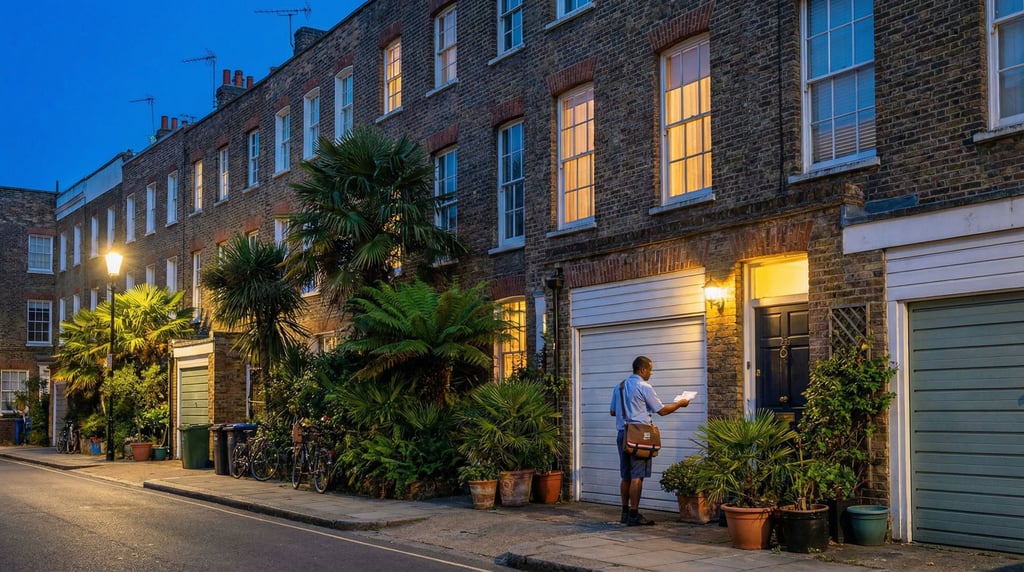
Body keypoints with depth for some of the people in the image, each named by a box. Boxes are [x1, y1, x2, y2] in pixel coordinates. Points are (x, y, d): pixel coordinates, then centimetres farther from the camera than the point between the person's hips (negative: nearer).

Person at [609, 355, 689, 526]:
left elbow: (613, 412, 18)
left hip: (622, 434, 7)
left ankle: (625, 513, 18)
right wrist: (680, 403, 10)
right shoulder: (644, 387, -10)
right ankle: (634, 516, -5)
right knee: (637, 476, -5)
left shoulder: (619, 386, 12)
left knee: (626, 476, 12)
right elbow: (662, 410, -5)